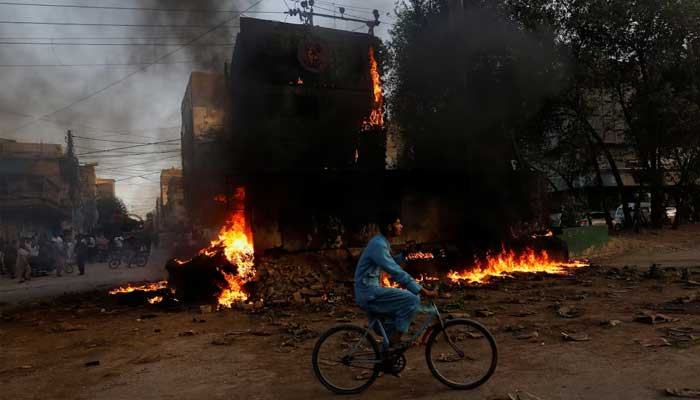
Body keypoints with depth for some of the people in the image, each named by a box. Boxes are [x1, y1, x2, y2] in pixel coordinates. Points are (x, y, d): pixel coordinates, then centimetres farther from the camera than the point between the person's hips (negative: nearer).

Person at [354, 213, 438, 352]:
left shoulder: (382, 242, 12)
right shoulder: (378, 245, -20)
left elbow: (390, 264, 27)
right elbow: (397, 273, -26)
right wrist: (424, 291, -25)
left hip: (370, 292, 11)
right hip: (369, 294, -11)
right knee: (412, 300, -17)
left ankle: (388, 350, 30)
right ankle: (394, 343, -9)